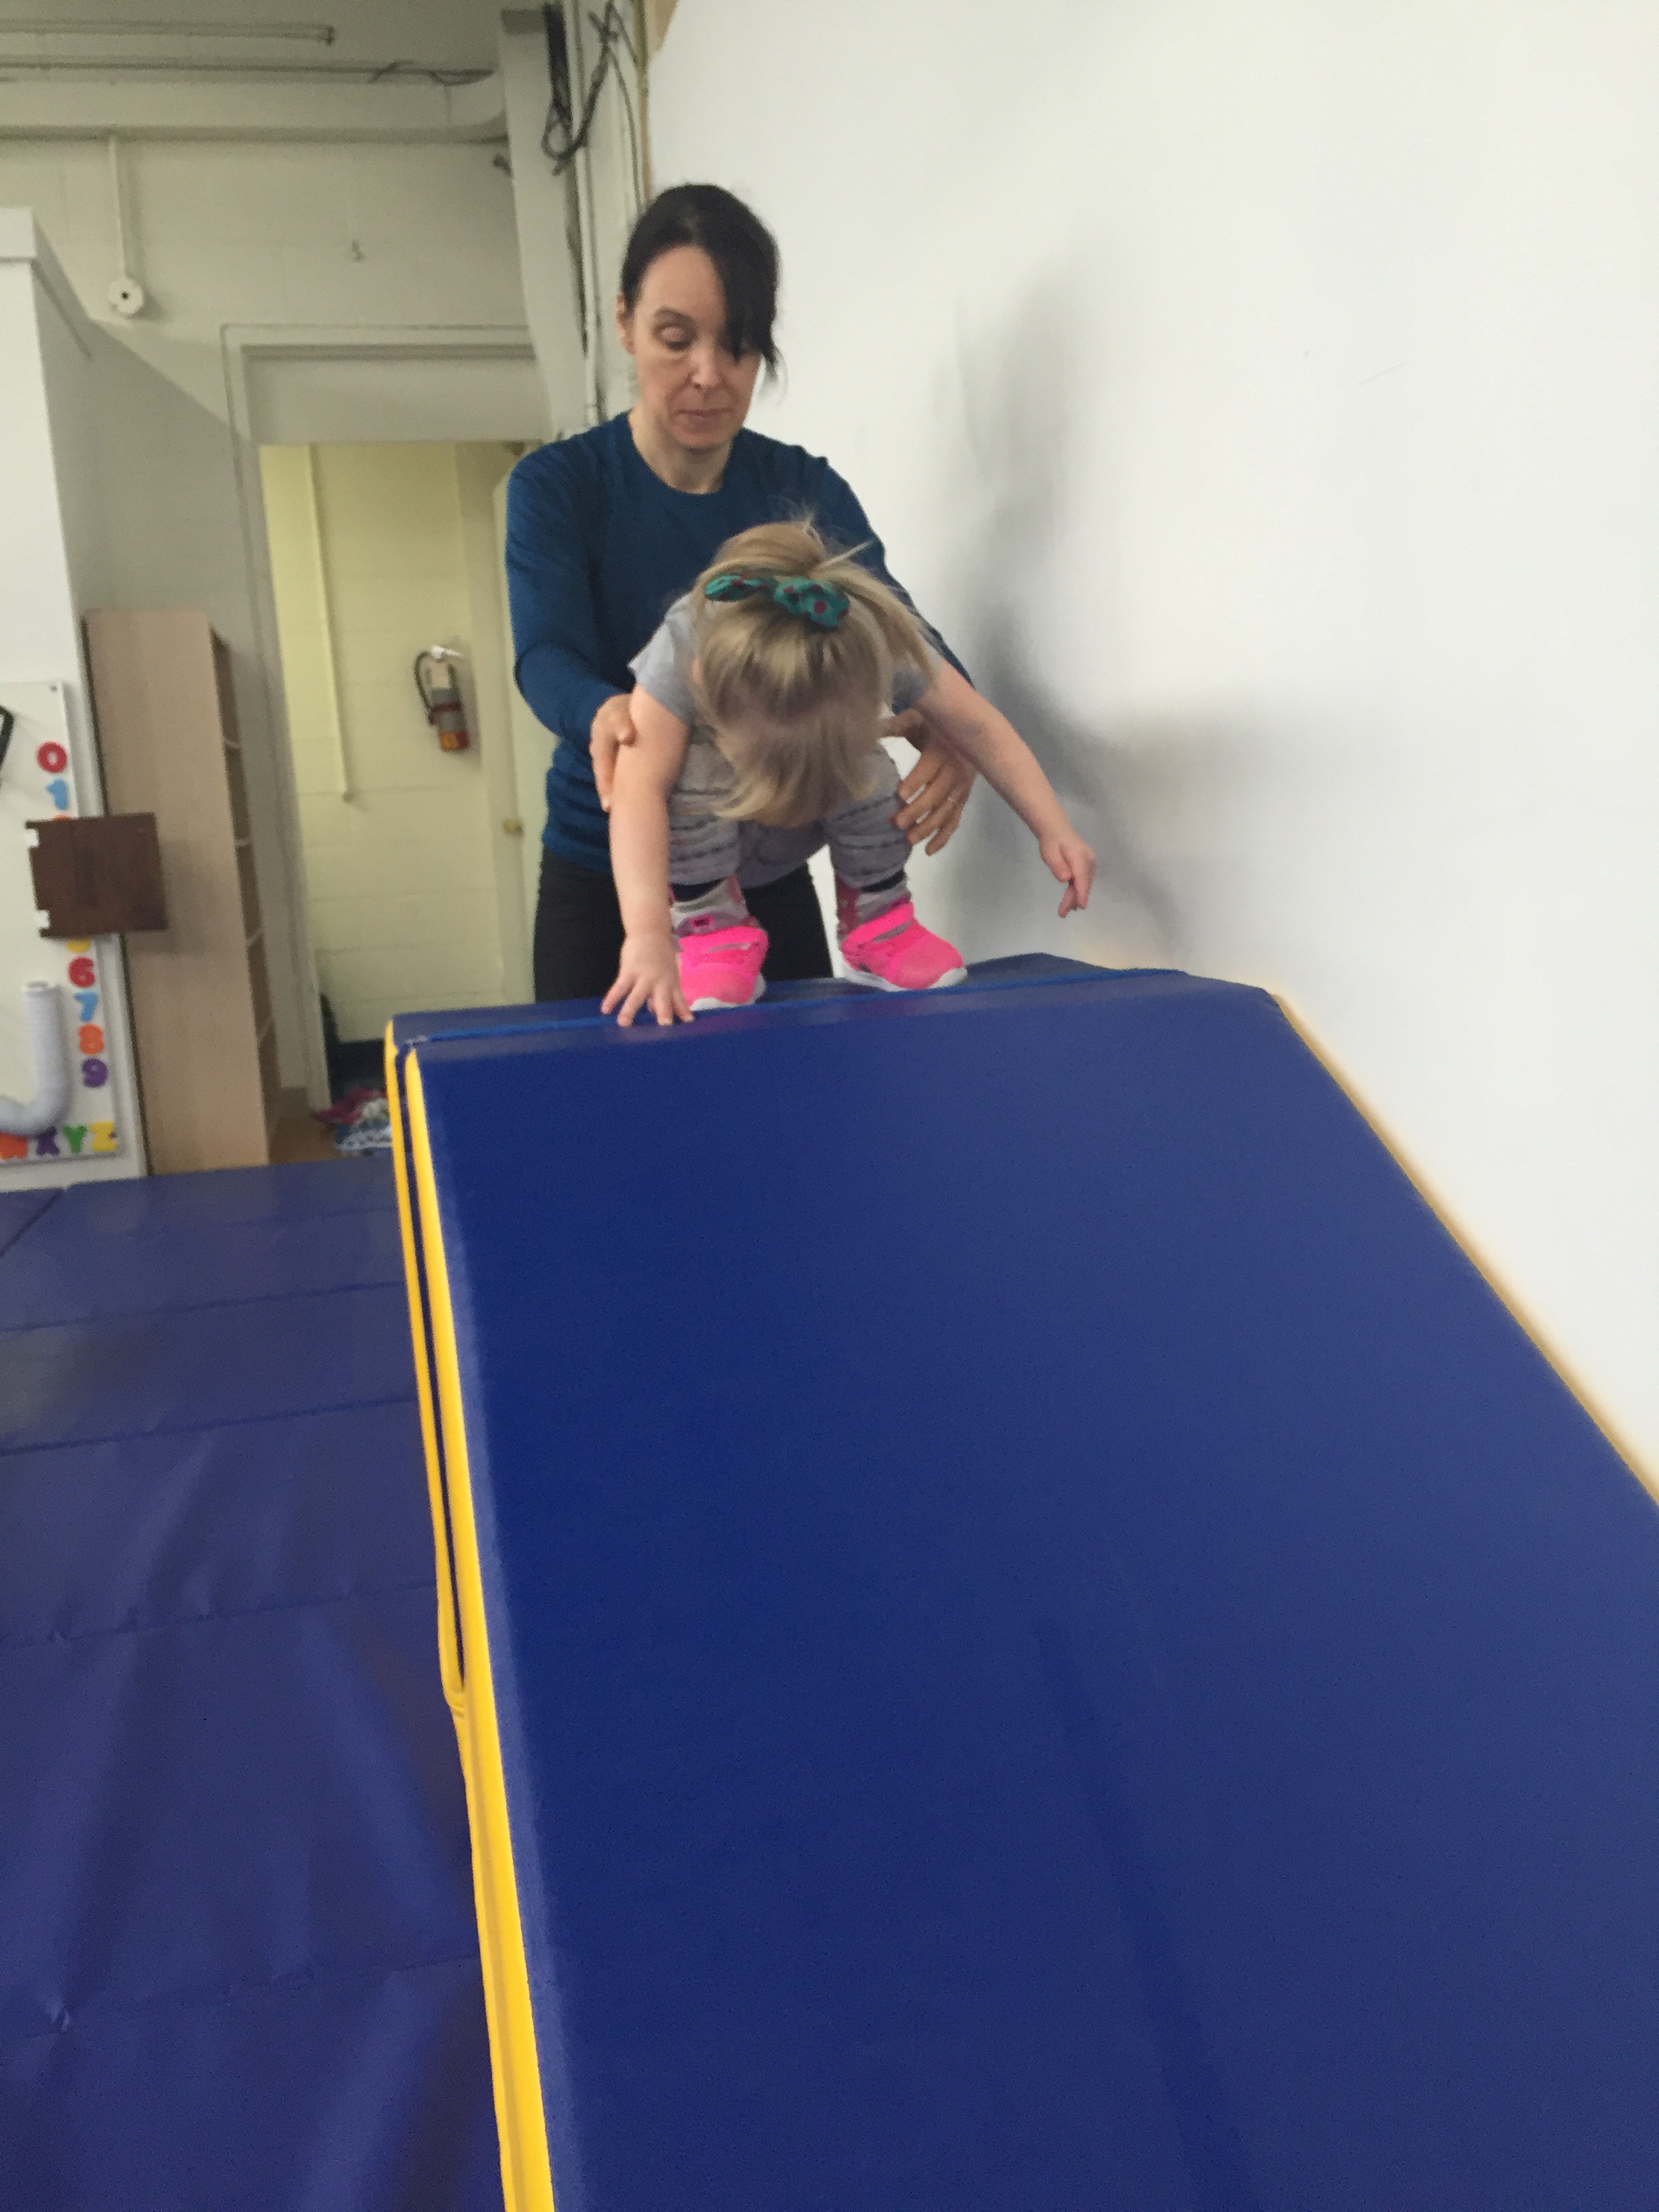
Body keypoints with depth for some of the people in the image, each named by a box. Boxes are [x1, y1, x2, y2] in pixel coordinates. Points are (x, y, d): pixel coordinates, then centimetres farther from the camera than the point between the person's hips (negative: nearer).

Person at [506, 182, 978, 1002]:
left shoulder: (807, 493, 0)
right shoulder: (556, 487, -6)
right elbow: (546, 656, -20)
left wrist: (949, 729, -35)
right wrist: (606, 714, -45)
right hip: (604, 881, -2)